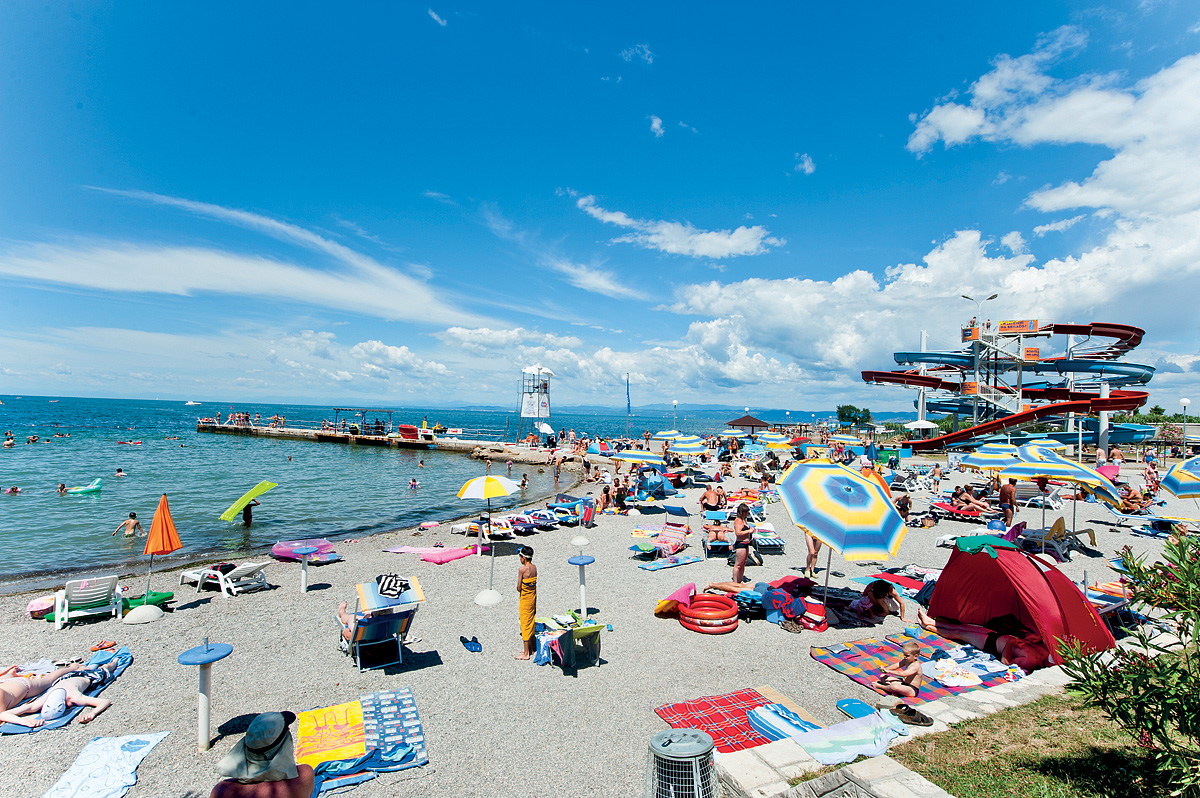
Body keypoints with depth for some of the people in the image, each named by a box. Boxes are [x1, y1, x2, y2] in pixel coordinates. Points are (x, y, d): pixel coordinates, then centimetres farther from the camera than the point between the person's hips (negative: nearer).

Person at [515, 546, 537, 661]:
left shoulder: (522, 569, -20)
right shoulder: (534, 568, 2)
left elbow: (519, 588, -16)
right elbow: (534, 583, 8)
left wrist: (519, 588, 4)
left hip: (525, 600, -7)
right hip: (533, 598, 7)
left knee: (525, 625, 2)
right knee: (531, 624, 17)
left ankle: (526, 654, 10)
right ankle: (531, 649, 28)